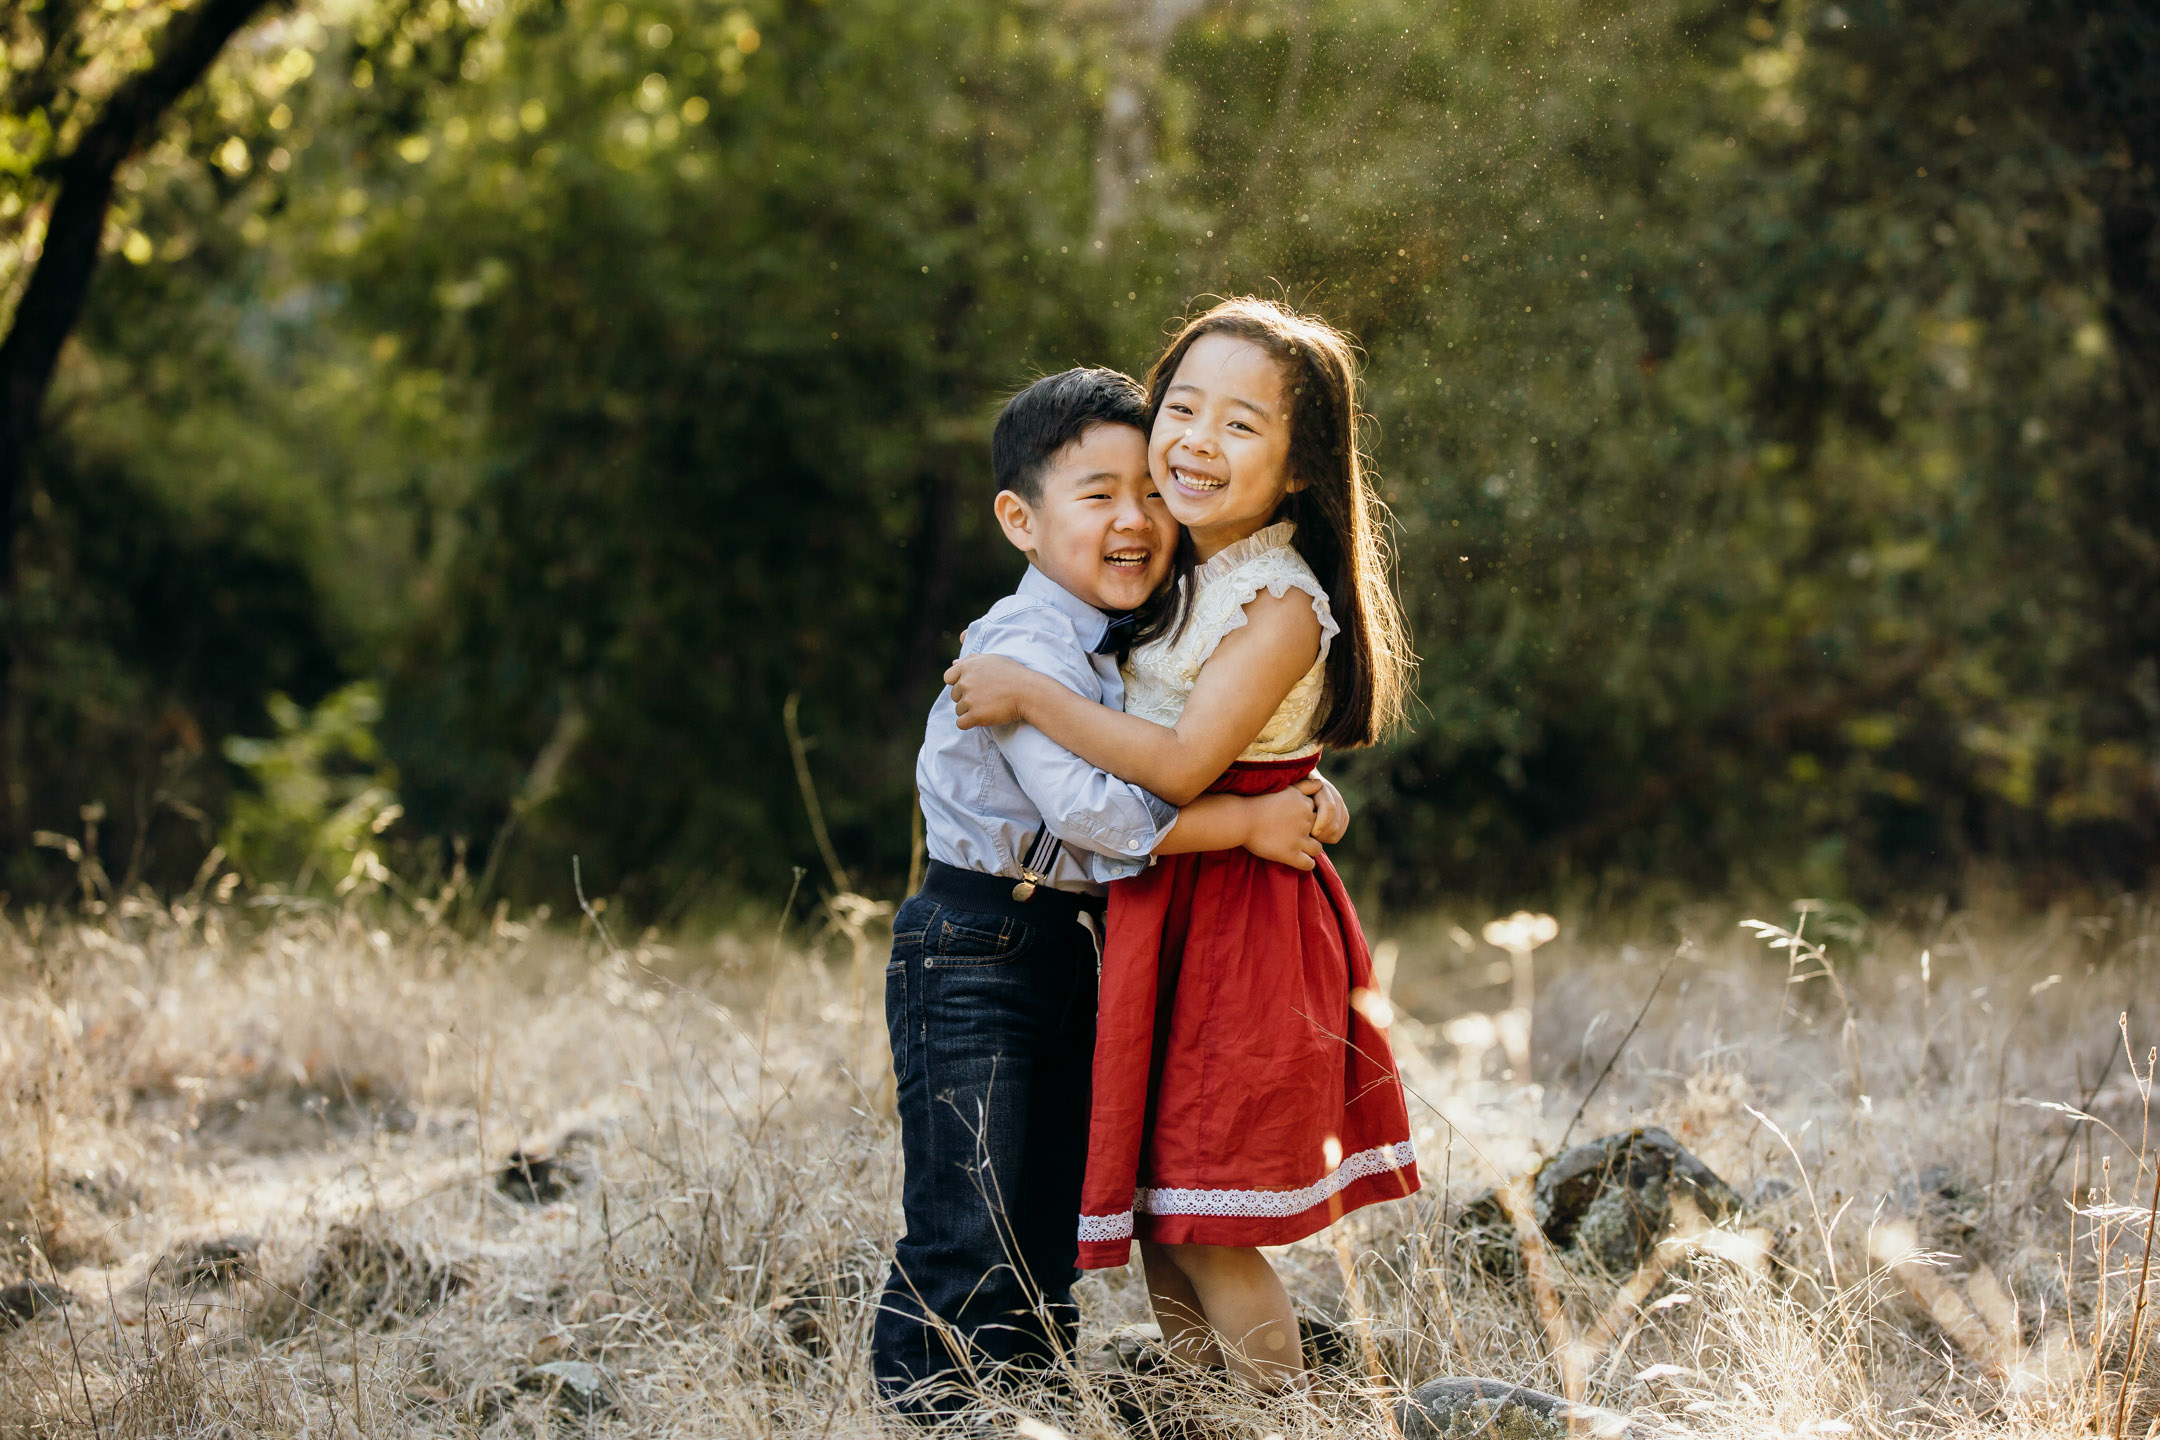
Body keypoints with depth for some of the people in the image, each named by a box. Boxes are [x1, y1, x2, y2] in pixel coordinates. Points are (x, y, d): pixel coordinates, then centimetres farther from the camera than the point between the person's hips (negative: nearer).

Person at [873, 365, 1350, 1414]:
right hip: (973, 947, -9)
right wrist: (1249, 823, -22)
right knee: (965, 1232, -7)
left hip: (1068, 944, 9)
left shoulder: (1140, 642, 9)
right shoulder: (1023, 650, -20)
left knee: (1055, 1217, 16)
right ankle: (923, 1406, 3)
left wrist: (1303, 797, -2)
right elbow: (1090, 808, -28)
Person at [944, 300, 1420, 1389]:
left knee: (1204, 1227, -4)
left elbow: (1181, 765, -25)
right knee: (1155, 1216, 13)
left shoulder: (1282, 606, -18)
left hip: (1235, 927, -8)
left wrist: (1027, 696, -19)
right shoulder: (1169, 575, 9)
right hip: (1155, 909, 8)